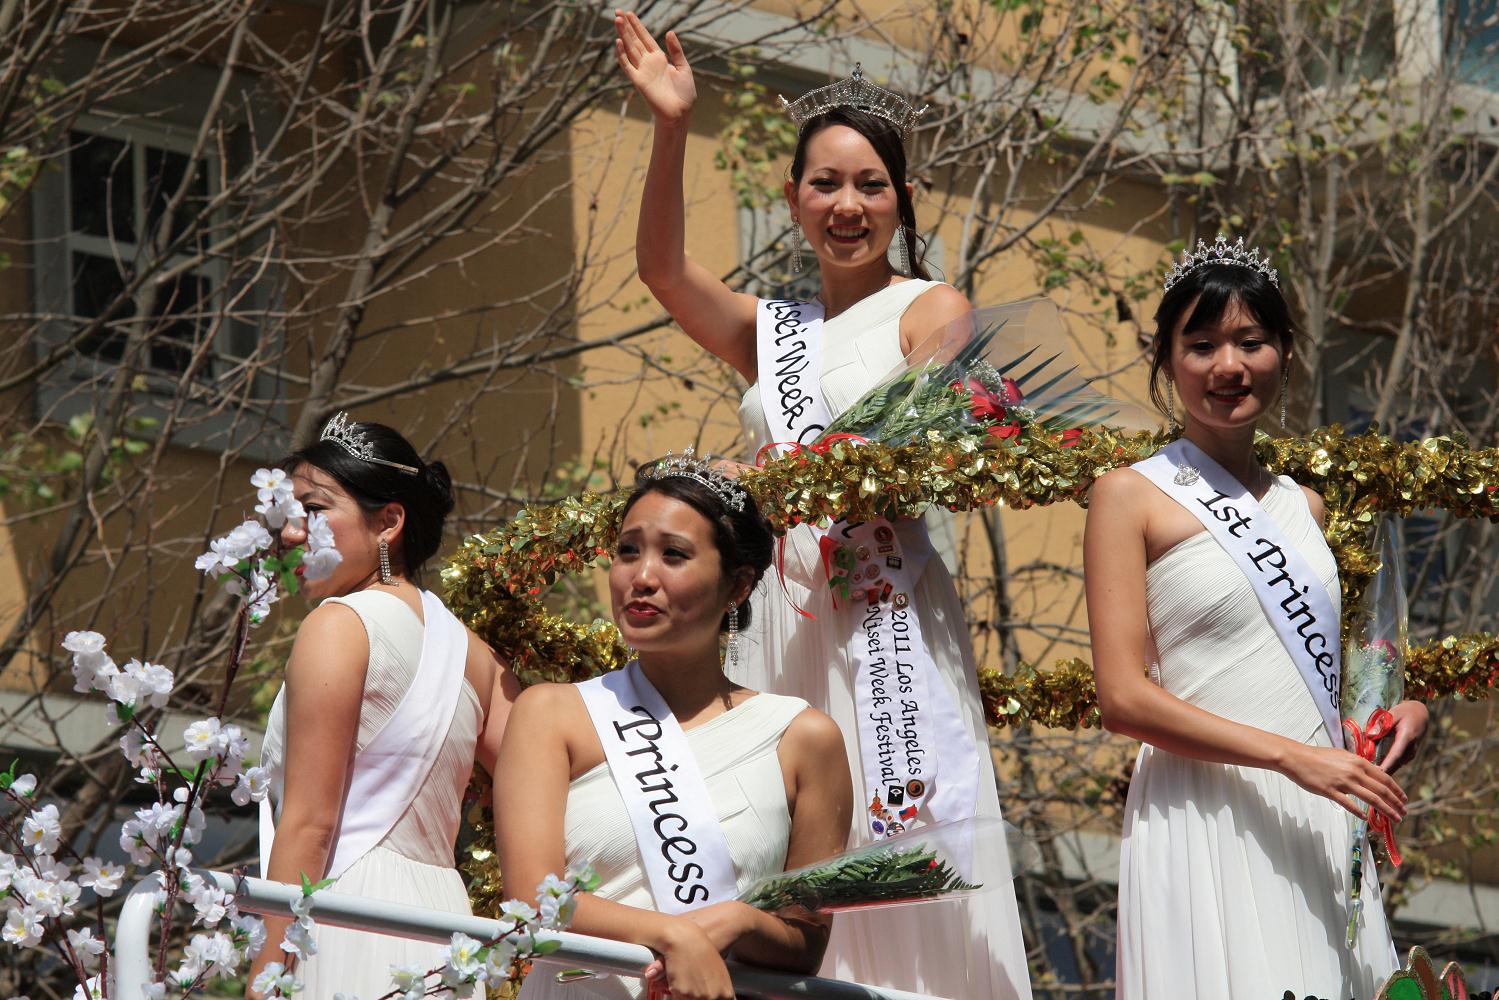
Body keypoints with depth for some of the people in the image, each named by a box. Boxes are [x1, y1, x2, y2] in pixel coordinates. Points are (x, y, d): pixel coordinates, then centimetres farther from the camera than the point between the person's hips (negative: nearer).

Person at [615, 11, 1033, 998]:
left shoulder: (931, 310, 5)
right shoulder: (771, 332, 20)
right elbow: (662, 268, 5)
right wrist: (672, 130, -6)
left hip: (892, 617, -5)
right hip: (785, 623, 5)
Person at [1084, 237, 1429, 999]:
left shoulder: (1302, 506, 16)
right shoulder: (1131, 497, -2)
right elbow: (1124, 698, -11)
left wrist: (1399, 709, 6)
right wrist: (1291, 755, -17)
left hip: (1317, 823, 6)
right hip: (1205, 817, -6)